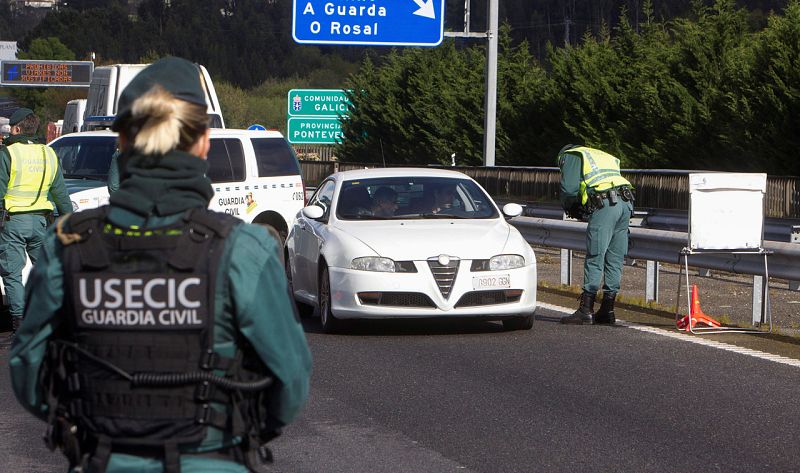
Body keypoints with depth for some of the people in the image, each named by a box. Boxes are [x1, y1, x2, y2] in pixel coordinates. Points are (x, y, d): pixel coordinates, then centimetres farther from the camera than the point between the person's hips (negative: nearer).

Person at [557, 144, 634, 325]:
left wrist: (570, 208, 19)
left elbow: (569, 188, -1)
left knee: (594, 258, -5)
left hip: (605, 204, -7)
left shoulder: (570, 156, 14)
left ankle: (586, 311, -5)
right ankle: (607, 311, 15)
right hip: (626, 202, 7)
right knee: (615, 260, 10)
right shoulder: (600, 155, 35)